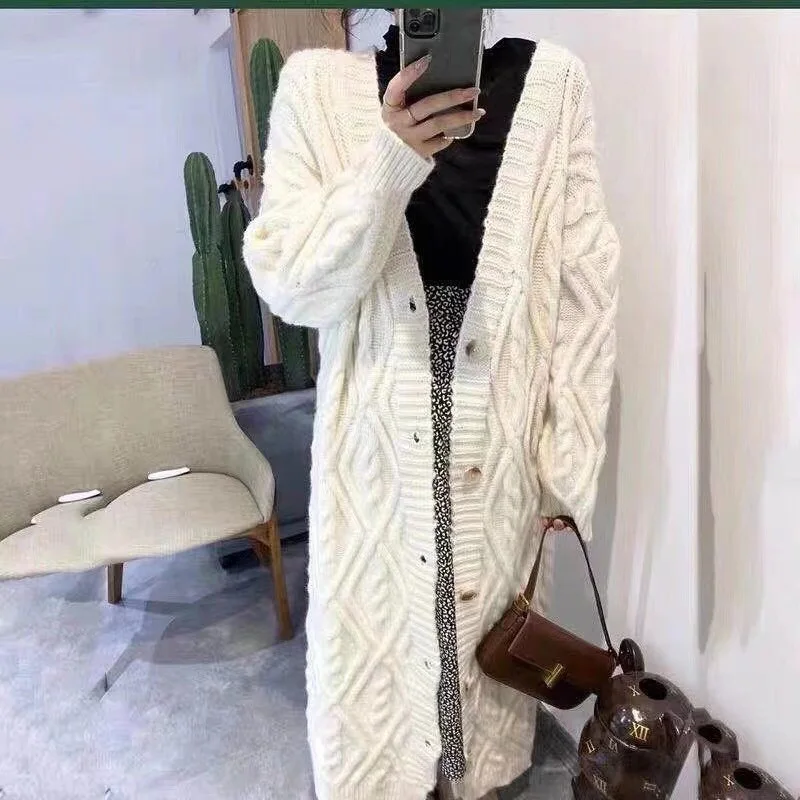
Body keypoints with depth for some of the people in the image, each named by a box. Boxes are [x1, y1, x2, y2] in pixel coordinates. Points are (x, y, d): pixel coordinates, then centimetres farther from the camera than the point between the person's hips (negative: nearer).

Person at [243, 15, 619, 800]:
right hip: (376, 449, 0)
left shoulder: (553, 81, -1)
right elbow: (286, 282, -11)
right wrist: (389, 164, -26)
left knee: (490, 624, 21)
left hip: (505, 444, 2)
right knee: (372, 634, 16)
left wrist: (571, 456, -3)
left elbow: (584, 285, -2)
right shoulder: (317, 83, -3)